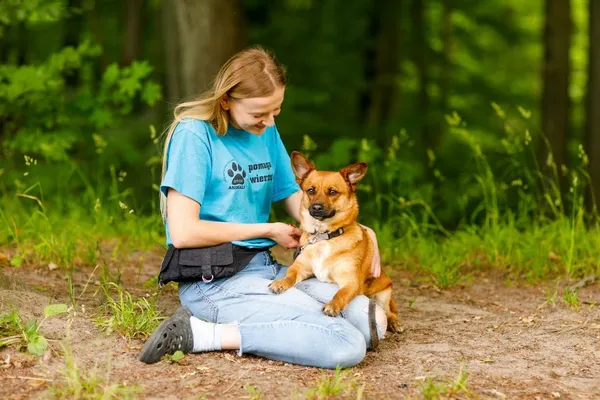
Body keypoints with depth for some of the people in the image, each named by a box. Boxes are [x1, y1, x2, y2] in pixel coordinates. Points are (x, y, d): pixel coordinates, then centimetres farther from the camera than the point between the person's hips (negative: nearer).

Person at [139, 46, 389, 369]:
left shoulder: (266, 131, 11)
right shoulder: (194, 134, -11)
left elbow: (297, 203, 18)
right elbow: (182, 233, -17)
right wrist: (267, 230, -7)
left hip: (266, 269, 8)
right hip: (214, 282, -8)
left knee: (374, 321, -3)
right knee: (347, 346, -20)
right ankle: (205, 333, -13)